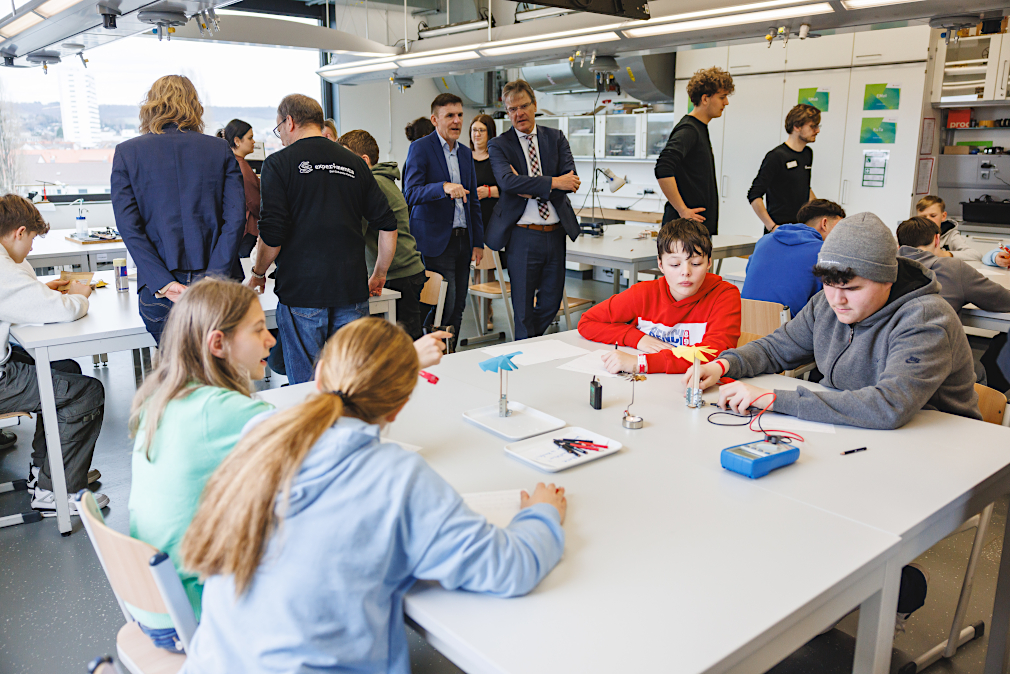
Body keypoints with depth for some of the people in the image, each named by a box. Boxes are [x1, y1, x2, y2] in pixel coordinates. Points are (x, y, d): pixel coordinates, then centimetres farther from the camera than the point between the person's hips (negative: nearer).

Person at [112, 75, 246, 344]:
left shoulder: (126, 152, 4)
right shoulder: (220, 149, 4)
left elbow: (128, 225, -5)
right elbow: (235, 218, -6)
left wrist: (164, 283, -9)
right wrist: (214, 277, -10)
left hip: (159, 292, 0)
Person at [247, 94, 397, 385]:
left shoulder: (279, 163, -2)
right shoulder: (354, 163, 11)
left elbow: (272, 234, -9)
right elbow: (388, 225, 10)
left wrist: (258, 274, 9)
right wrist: (379, 275, 21)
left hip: (301, 292, -4)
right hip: (352, 290, 4)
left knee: (305, 387, 5)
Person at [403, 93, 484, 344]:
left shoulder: (465, 153, 16)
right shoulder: (420, 148, -5)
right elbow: (411, 193, -16)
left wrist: (478, 242, 14)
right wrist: (444, 187, -33)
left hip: (462, 239, 7)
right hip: (435, 240, -6)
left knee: (458, 307, 7)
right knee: (445, 305, -10)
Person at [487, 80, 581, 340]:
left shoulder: (556, 138, 10)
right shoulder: (499, 145, 1)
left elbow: (570, 180, -3)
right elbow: (508, 182, -18)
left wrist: (532, 188, -15)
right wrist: (552, 183, -23)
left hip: (555, 232, 4)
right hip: (523, 235, -3)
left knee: (552, 301, 13)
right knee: (523, 306, 4)